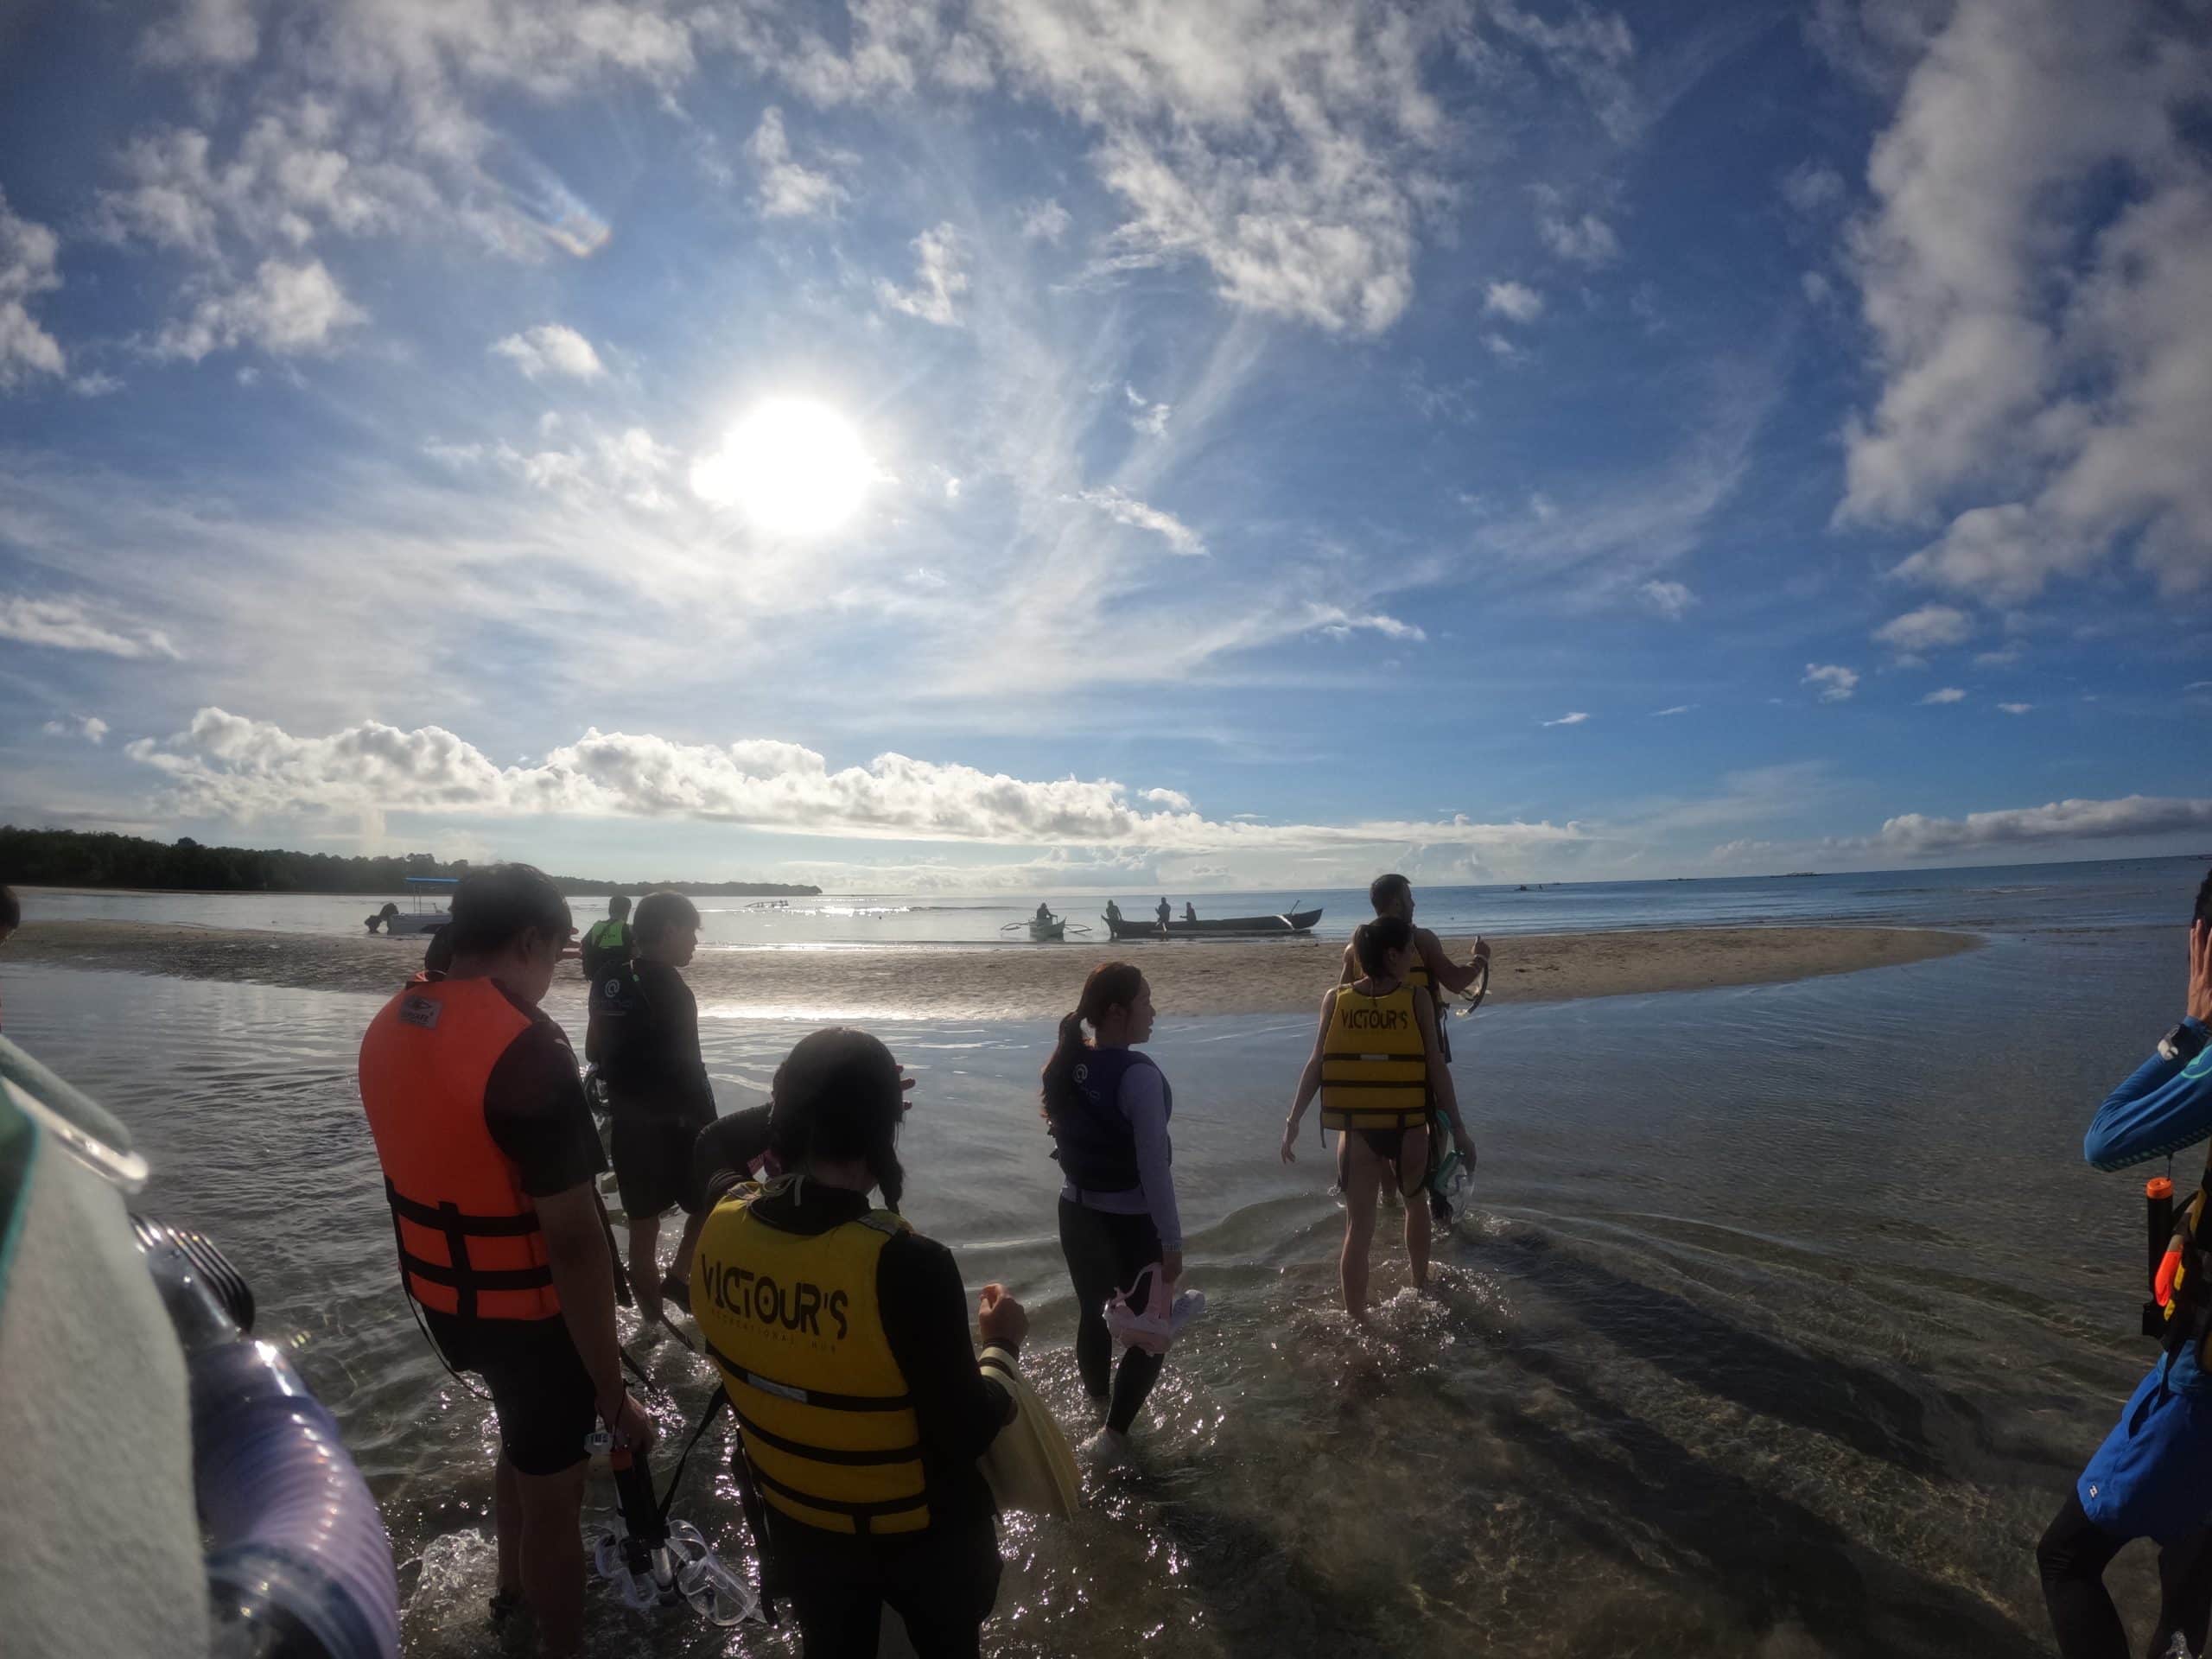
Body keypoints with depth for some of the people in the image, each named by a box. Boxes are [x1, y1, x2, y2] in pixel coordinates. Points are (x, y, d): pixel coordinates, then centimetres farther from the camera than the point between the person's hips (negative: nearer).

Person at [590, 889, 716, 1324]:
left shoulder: (608, 982, 5)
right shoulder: (669, 990, -18)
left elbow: (605, 1055, 12)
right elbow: (687, 1070, -19)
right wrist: (709, 1129, -13)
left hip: (626, 1121, 7)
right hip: (670, 1122, -7)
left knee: (643, 1225, 14)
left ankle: (652, 1319, 23)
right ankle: (677, 1278, 12)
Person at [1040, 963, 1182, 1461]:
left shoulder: (1065, 1066, -3)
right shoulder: (1138, 1075, -25)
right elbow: (1154, 1168, -24)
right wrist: (1172, 1241, -17)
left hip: (1077, 1213, 7)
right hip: (1131, 1223, -7)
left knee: (1092, 1314, 27)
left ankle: (1098, 1403, 49)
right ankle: (1114, 1435, 14)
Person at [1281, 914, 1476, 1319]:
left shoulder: (1334, 999, -6)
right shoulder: (1418, 1002, -11)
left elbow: (1316, 1066, -6)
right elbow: (1437, 1070, -9)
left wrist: (1292, 1121, 0)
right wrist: (1458, 1127, -1)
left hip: (1356, 1129, 1)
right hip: (1409, 1127, 0)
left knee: (1358, 1227, 8)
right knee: (1416, 1203, 27)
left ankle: (1356, 1319, 12)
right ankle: (1420, 1284, 46)